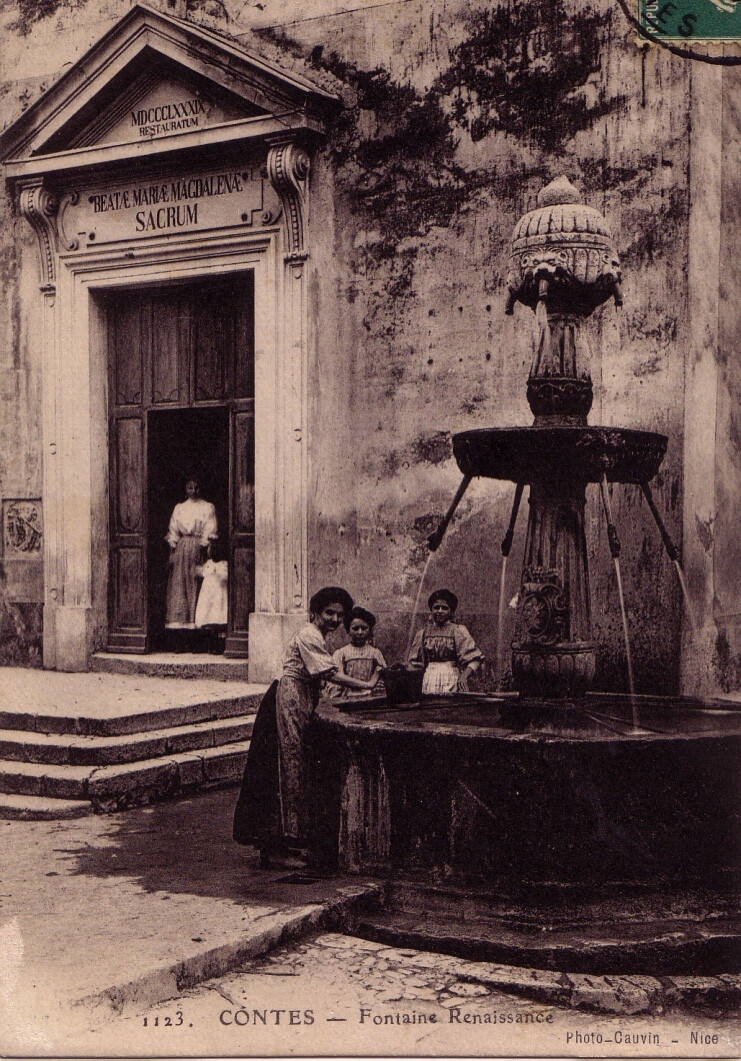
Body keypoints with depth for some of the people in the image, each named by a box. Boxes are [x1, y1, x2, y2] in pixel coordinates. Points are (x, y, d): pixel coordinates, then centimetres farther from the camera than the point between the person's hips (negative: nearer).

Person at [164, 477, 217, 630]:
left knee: (196, 583, -7)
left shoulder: (208, 508, 6)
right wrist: (173, 545, 2)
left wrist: (204, 544, -12)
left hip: (199, 548, -3)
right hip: (182, 548, 3)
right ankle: (179, 618, -3)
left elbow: (210, 532, 0)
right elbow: (173, 531, 13)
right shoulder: (179, 508, 15)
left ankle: (196, 619, -5)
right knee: (179, 583, -3)